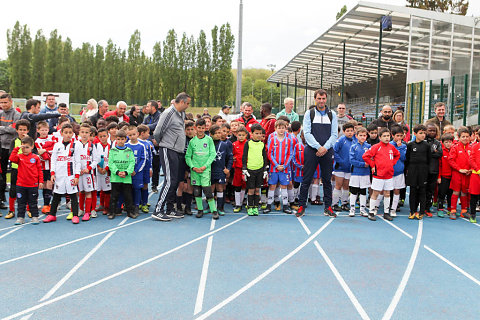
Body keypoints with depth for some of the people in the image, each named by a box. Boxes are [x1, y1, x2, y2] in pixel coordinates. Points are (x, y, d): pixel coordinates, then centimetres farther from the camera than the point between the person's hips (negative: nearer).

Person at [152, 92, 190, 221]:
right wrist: (162, 144, 5)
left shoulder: (182, 114, 15)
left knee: (175, 181, 11)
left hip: (177, 152, 9)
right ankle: (158, 210, -6)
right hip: (168, 151, -9)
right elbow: (157, 133, -12)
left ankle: (170, 209, 19)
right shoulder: (169, 113, -13)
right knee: (170, 180, -11)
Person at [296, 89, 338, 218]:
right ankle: (301, 206, 7)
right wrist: (318, 147, -14)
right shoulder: (309, 114, 5)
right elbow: (307, 133, -4)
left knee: (327, 180, 6)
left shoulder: (332, 114, 10)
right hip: (311, 150, -2)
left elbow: (334, 134, 4)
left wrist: (325, 147, -10)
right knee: (307, 179, 0)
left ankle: (328, 207, 14)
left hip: (327, 151, 2)